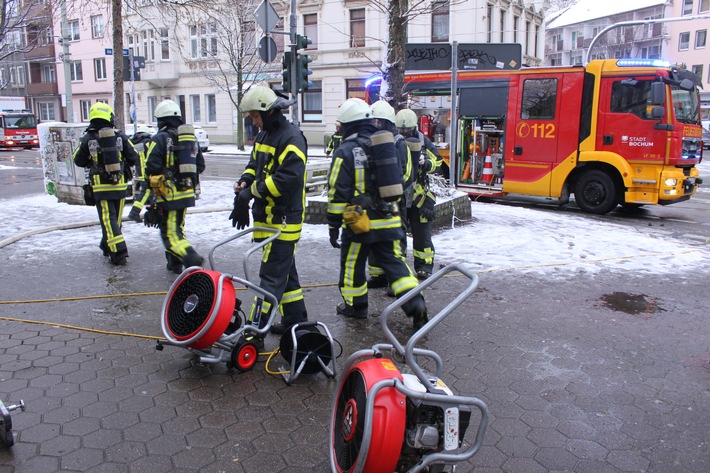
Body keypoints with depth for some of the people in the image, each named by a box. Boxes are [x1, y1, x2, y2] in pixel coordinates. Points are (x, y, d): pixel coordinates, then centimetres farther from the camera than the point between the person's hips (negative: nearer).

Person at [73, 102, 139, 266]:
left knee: (108, 220, 0)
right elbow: (133, 159, -1)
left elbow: (78, 161, 7)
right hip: (120, 184, 2)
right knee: (115, 219, 16)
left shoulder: (88, 139, -4)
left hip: (100, 186, -2)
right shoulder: (120, 136, -3)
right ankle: (107, 246, 32)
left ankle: (119, 253, -9)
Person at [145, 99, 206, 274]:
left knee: (170, 232, -5)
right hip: (187, 193, 7)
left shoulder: (159, 139, -10)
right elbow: (200, 165, 13)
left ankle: (192, 259, -23)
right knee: (178, 227, 20)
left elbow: (151, 169, -14)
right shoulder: (191, 137, 10)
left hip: (168, 194, -7)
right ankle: (175, 263, 27)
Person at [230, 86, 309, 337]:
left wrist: (252, 191, -19)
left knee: (271, 275, -7)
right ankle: (296, 319, 29)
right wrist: (245, 181, 0)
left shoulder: (291, 137, -15)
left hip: (284, 219, -10)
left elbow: (287, 178, -25)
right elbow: (254, 164, 23)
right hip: (268, 216, 10)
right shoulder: (264, 135, 16)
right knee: (285, 270, 17)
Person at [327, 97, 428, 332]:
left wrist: (333, 225, -5)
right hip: (388, 220, 5)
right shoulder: (386, 145, 10)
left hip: (359, 223, -5)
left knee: (352, 264, 13)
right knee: (394, 262, 10)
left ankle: (355, 306, 26)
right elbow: (397, 181, 19)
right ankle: (415, 303, -3)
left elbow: (337, 193, -12)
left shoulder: (345, 151, -10)